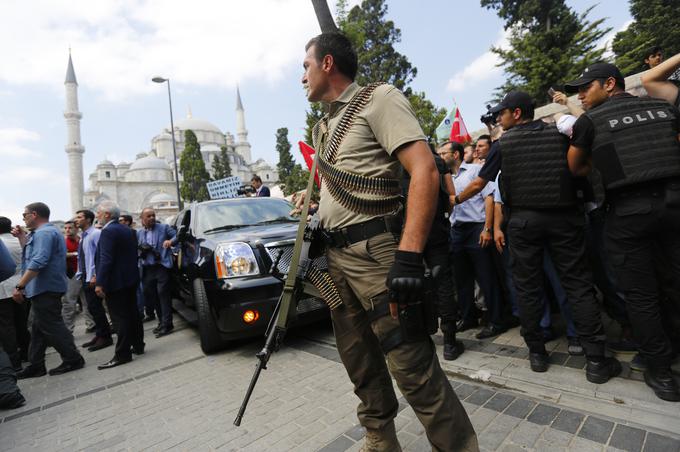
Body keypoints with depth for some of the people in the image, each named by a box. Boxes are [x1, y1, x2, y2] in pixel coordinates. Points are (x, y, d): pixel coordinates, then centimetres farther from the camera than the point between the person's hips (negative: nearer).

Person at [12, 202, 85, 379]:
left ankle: (73, 359, 4)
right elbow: (31, 255, 25)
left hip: (45, 289, -10)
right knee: (39, 328, 15)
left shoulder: (44, 233, -15)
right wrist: (22, 238, 16)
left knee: (51, 326, -3)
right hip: (44, 289, 11)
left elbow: (37, 262, -25)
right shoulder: (47, 231, 18)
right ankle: (36, 365, 23)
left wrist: (20, 286, -23)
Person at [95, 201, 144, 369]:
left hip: (116, 281, -9)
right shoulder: (126, 229, 14)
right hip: (130, 279, 9)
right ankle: (138, 346, 24)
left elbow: (106, 259, -22)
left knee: (120, 317, -5)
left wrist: (100, 283, -20)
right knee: (132, 313, 15)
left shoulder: (108, 231, -15)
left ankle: (122, 354, 0)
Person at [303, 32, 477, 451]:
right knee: (360, 363, 16)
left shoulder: (378, 98, -3)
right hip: (334, 256, 9)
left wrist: (409, 255, -25)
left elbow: (425, 171, -16)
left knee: (413, 366, -6)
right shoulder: (324, 126, 21)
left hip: (373, 252, -8)